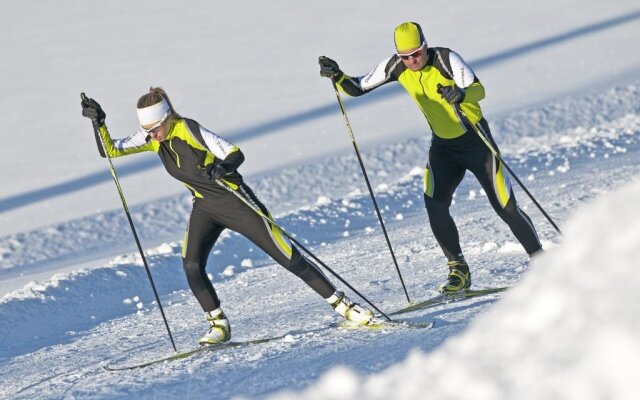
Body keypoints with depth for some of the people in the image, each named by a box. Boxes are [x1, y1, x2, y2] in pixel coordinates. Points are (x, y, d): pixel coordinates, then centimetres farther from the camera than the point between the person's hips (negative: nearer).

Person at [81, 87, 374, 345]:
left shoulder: (188, 129, -23)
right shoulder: (151, 138, -4)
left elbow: (235, 154, -23)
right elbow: (110, 150, 0)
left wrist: (221, 168, -44)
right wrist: (98, 122, -16)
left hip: (235, 200, -6)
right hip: (205, 206, 6)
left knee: (287, 257, -6)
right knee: (191, 265, -16)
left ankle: (343, 305, 2)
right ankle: (218, 324, -1)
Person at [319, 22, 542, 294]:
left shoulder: (446, 59, -24)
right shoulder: (397, 67, -9)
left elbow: (478, 90, -35)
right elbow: (358, 88, -1)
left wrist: (461, 94, -56)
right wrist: (337, 76, -20)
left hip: (476, 141, -4)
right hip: (443, 146, 4)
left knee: (505, 207, -2)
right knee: (434, 204, -17)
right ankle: (458, 270, -6)